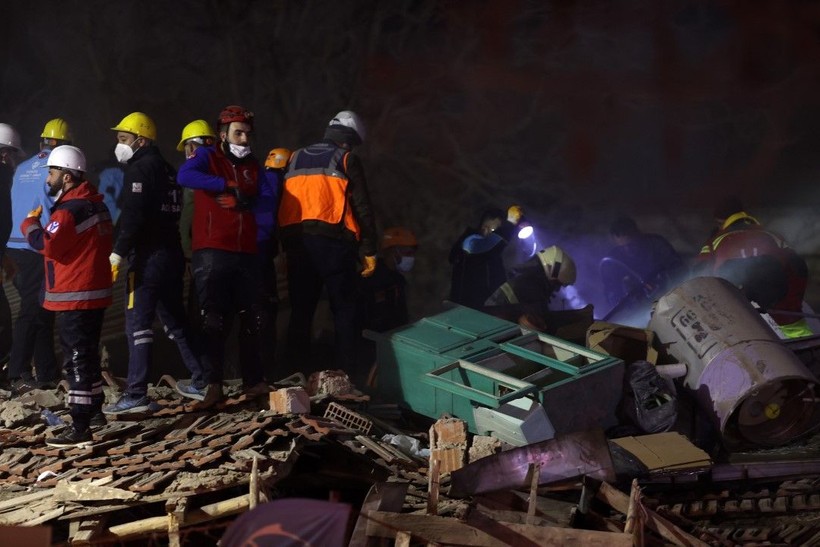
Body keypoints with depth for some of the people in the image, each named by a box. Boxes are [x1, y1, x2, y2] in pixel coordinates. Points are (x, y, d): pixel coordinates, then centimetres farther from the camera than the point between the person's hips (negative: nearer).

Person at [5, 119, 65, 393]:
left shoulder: (22, 169, 14)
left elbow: (16, 206, 18)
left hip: (19, 245, 7)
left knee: (41, 310, 13)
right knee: (33, 311, -5)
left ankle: (48, 372, 18)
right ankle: (18, 375, -7)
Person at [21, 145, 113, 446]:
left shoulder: (70, 209, -19)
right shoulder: (96, 204, 13)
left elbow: (46, 244, -25)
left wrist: (30, 224, -9)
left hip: (74, 297, -10)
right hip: (95, 291, 10)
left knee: (77, 359, -8)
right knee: (88, 354, 20)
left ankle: (80, 427, -8)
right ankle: (94, 410, 31)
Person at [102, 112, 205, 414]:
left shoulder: (140, 168, -9)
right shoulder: (167, 169, 18)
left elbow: (133, 216, -20)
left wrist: (118, 254, -20)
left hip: (149, 255, -9)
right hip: (172, 252, 9)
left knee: (138, 322, -8)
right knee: (175, 320, 17)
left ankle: (136, 395, -10)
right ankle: (201, 381, 21)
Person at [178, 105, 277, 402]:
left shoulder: (253, 165, 16)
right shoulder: (206, 157, 0)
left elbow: (268, 198, 7)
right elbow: (184, 176, -21)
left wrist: (245, 201, -9)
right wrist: (228, 186, -19)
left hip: (246, 252, 6)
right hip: (212, 252, -5)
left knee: (251, 319, 11)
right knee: (214, 320, -3)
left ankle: (253, 380, 21)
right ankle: (214, 383, 3)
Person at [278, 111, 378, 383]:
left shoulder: (296, 159, 18)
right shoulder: (346, 159, 3)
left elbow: (284, 207, 18)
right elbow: (363, 209, -1)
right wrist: (369, 251, 3)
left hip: (296, 241, 5)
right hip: (333, 242, -4)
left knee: (300, 310, 11)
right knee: (344, 310, 4)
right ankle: (346, 373, 1)